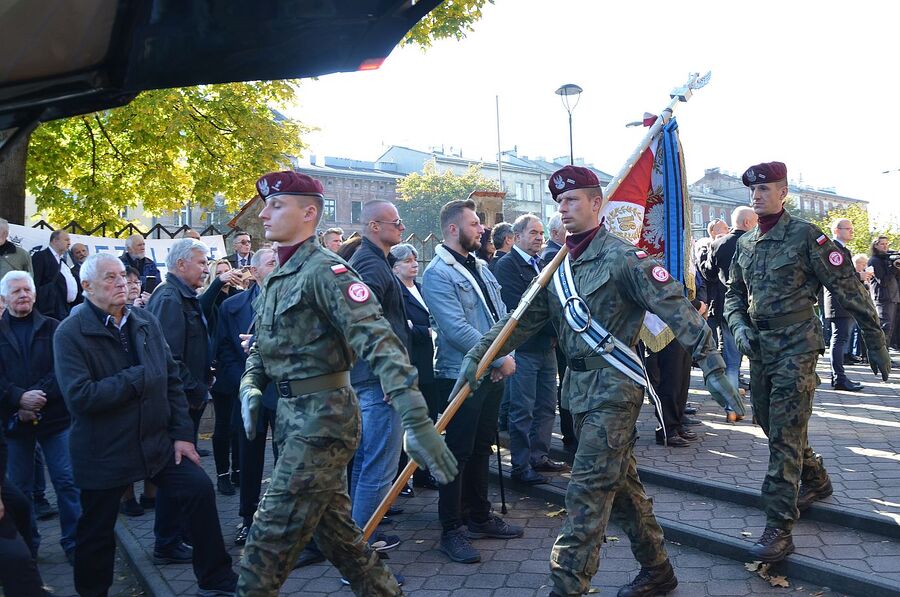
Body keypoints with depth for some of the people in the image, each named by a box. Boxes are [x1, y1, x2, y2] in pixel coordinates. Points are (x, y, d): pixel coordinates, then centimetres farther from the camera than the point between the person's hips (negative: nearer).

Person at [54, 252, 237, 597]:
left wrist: (182, 434, 1)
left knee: (200, 489, -3)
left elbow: (172, 379, 6)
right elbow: (80, 397, -23)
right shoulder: (70, 334, -11)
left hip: (157, 442, 4)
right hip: (103, 453, -4)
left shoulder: (147, 322, 4)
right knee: (96, 533, 8)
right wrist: (138, 377, -18)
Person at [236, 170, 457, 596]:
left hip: (322, 419, -9)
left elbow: (377, 339, -27)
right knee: (335, 531, 19)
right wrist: (250, 387, -1)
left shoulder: (323, 269, -16)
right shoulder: (276, 280, 13)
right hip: (293, 417, 9)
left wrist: (416, 422, -36)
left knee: (269, 541, -3)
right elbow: (261, 349, 21)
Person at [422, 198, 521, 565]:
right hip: (460, 375, -8)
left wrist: (505, 356, -4)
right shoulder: (438, 273, -14)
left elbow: (501, 315, 13)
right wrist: (500, 359, -17)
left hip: (492, 373, 8)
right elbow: (457, 330, -21)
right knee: (458, 452, 0)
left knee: (481, 448, 17)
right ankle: (452, 530, 9)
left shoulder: (481, 267, 13)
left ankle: (480, 516, 30)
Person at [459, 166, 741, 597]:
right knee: (620, 482, 17)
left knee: (587, 491, -8)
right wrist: (479, 354, 2)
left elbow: (676, 309, -17)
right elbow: (525, 317, 11)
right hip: (579, 386, 8)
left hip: (614, 387, -8)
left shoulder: (622, 257, -13)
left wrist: (712, 367, -23)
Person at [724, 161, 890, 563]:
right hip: (759, 348, 7)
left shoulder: (805, 236, -9)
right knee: (770, 425, 18)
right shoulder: (744, 244, 10)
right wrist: (739, 326, -3)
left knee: (785, 437, -10)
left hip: (795, 347, -7)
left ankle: (779, 529, -7)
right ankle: (816, 481, 43)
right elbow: (734, 293, 18)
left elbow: (848, 290, -8)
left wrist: (875, 344, -6)